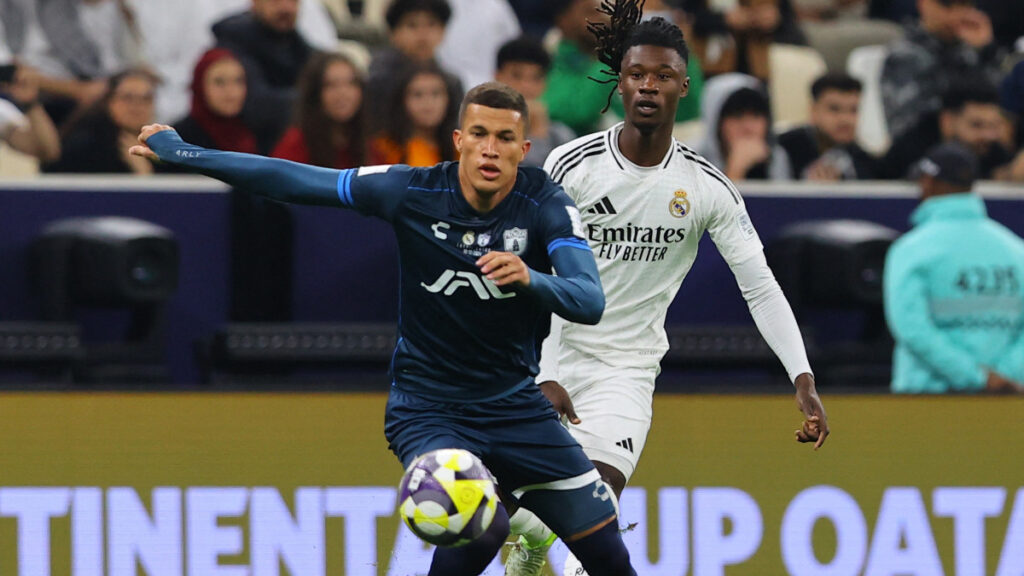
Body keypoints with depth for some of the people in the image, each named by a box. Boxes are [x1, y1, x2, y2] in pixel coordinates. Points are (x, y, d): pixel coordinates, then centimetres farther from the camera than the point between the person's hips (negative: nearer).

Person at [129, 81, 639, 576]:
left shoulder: (545, 205, -14)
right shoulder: (414, 192, -14)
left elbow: (590, 302, -27)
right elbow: (292, 181, -9)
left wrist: (530, 278, -49)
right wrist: (179, 151, -7)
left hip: (516, 406, 3)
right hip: (426, 406, -3)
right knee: (482, 528, -30)